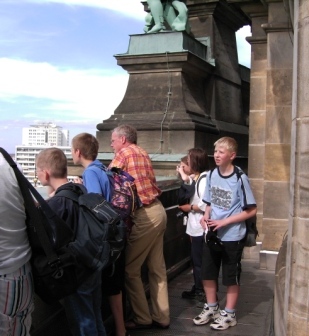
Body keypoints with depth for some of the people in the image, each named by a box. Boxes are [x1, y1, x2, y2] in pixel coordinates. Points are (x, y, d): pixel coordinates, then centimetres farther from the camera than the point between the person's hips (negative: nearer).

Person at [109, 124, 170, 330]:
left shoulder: (125, 152, -6)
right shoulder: (142, 153, 19)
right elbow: (142, 181, 15)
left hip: (144, 215, -9)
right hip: (157, 211, 9)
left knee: (130, 269, 2)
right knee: (157, 268, 13)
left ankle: (143, 319, 10)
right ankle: (161, 317, 21)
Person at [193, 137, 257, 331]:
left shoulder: (240, 178, -16)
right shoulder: (212, 174, 1)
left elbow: (251, 210, -14)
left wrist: (224, 222, -19)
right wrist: (206, 217, -7)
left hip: (232, 236, -5)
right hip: (211, 234, 6)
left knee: (231, 277, 10)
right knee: (207, 274, 15)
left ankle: (229, 314, 26)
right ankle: (211, 308, 34)